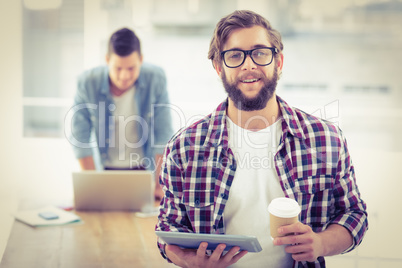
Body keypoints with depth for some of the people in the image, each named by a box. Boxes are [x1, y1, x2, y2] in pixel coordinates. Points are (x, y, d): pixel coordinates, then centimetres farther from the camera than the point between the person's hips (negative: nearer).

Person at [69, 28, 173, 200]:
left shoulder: (156, 78, -14)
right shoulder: (88, 83, -15)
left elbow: (163, 134, -9)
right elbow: (80, 138, -8)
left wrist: (160, 185, -12)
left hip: (144, 170, 0)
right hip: (106, 170, 0)